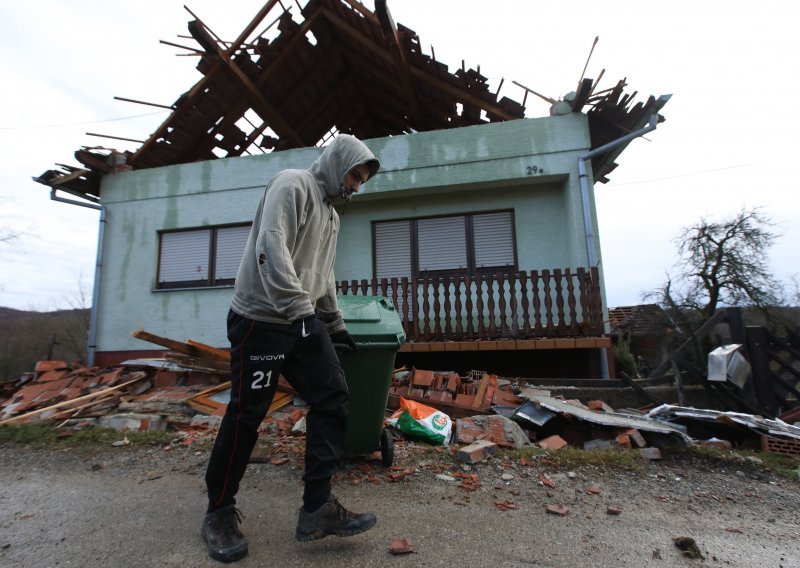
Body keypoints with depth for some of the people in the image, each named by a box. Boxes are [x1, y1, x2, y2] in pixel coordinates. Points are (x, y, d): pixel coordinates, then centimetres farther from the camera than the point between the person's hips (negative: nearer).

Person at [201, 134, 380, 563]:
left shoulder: (331, 214, 21)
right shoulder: (292, 184, -6)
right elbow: (270, 249, -21)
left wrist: (336, 325, 27)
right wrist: (301, 310, -28)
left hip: (303, 324, 9)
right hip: (261, 320, -9)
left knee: (332, 398, 1)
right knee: (246, 415, 0)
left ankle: (318, 508, 10)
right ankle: (219, 512, 22)